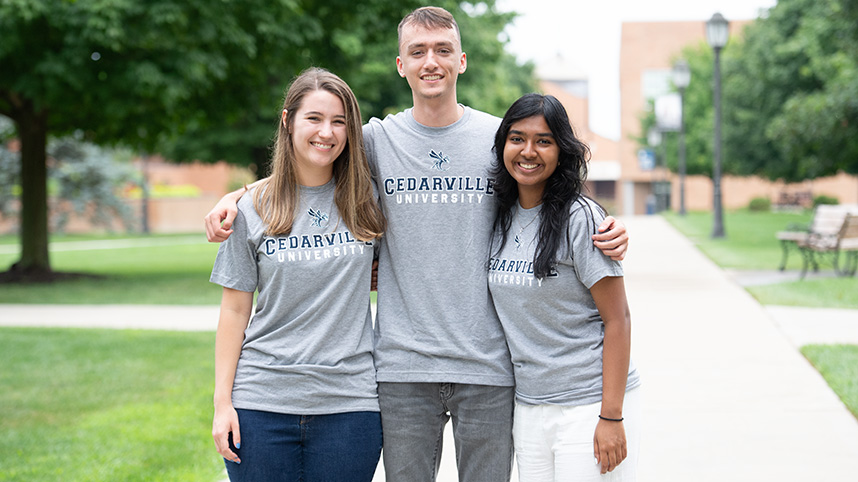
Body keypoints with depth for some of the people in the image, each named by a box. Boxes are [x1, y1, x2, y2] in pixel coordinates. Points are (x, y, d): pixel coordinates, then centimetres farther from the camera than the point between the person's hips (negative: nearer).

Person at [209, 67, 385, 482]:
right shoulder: (254, 210, 2)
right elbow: (234, 310, 3)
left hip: (349, 401, 1)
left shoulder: (366, 201, 5)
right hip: (262, 403, -1)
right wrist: (222, 402, -1)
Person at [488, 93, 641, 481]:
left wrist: (611, 416, -15)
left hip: (589, 405, -6)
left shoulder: (580, 219, -11)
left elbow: (617, 320, -11)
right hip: (527, 406, 6)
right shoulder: (500, 219, 7)